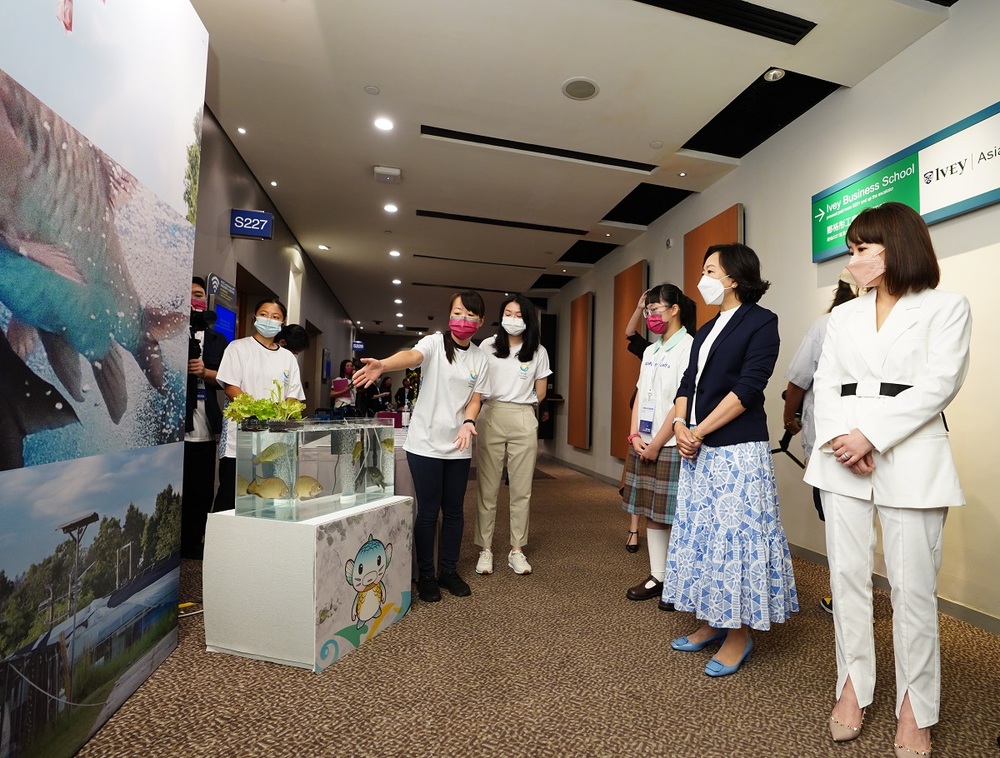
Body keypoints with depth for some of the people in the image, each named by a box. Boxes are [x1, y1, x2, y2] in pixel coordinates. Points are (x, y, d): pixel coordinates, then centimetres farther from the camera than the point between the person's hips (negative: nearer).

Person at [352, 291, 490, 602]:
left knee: (454, 510, 13)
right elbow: (412, 356, -27)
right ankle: (425, 575, 23)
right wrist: (382, 365, -49)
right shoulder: (434, 343, -6)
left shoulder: (481, 359, 6)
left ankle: (449, 571, 31)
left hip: (459, 446, 4)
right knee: (428, 511, 4)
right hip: (425, 443, -4)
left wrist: (467, 423, -16)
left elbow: (475, 399, 6)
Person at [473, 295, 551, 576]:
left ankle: (516, 550, 18)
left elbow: (540, 393, 13)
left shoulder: (538, 352, 8)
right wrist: (499, 405, 0)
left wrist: (519, 406, 11)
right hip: (490, 418, -1)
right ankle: (485, 549, 14)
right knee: (487, 488, 2)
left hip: (524, 421, 1)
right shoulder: (487, 346, 5)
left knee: (521, 489, 5)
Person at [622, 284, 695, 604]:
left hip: (670, 446, -7)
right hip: (644, 445, 8)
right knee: (652, 514, 12)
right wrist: (634, 436, 0)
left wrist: (656, 444, -13)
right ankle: (657, 577, 23)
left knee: (675, 516, 0)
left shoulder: (688, 347, -9)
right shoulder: (650, 351, 14)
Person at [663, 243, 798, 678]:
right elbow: (688, 384, 12)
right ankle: (713, 622, 28)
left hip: (738, 450, -8)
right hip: (697, 450, 8)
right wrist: (680, 424, -5)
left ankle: (740, 635, 17)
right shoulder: (707, 330, 17)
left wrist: (699, 431, -15)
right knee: (701, 534, 13)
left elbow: (748, 387, -15)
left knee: (736, 535, 0)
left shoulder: (761, 321, -5)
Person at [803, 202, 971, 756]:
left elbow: (940, 384, -7)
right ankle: (853, 686, 20)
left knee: (912, 584, 2)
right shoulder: (843, 316, 16)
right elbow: (825, 383, 7)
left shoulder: (946, 308, 6)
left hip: (909, 457, -3)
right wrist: (838, 440, -10)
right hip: (843, 457, 3)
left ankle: (914, 707, 18)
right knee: (848, 574, 7)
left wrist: (871, 436, -17)